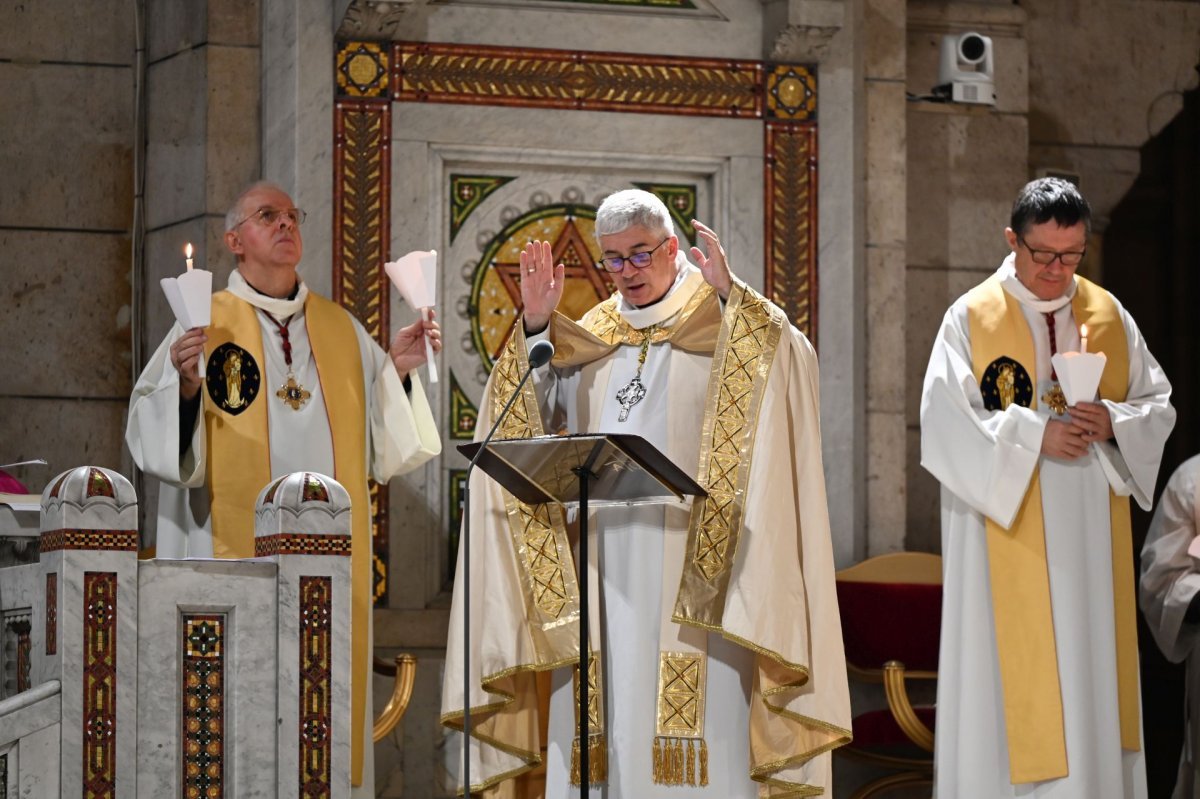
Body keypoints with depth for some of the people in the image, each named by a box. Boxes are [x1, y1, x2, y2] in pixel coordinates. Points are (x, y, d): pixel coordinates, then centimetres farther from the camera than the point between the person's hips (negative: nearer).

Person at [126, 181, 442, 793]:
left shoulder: (341, 329, 14)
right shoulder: (205, 325, 2)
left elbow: (379, 440, 13)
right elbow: (151, 434, -5)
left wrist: (397, 370, 0)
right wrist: (186, 385, -22)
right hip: (238, 541, -3)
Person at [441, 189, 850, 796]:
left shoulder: (723, 325, 7)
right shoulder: (590, 337, 20)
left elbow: (791, 360, -10)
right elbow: (536, 410, 10)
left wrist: (729, 292, -19)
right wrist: (535, 326, -1)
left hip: (689, 560, -4)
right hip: (601, 563, 4)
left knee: (696, 718, -9)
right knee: (611, 717, 2)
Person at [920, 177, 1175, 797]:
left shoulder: (1109, 316, 9)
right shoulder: (971, 319, -3)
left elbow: (1158, 404, 9)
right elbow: (945, 423, -12)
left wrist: (1113, 421, -12)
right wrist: (1035, 436, -20)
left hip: (1093, 539, 4)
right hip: (1009, 540, -4)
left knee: (1092, 673, 6)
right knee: (1013, 686, -3)